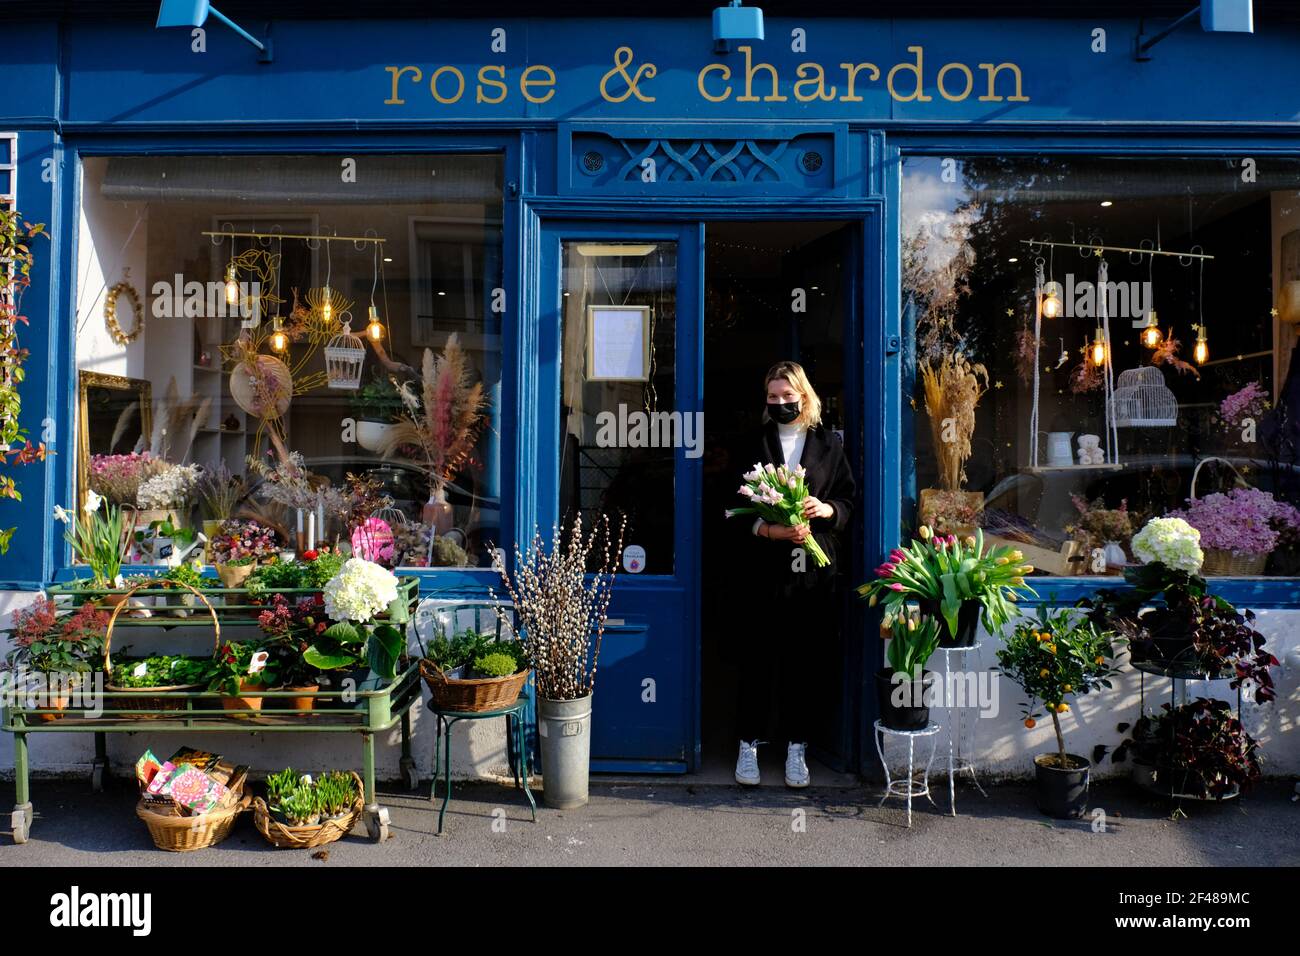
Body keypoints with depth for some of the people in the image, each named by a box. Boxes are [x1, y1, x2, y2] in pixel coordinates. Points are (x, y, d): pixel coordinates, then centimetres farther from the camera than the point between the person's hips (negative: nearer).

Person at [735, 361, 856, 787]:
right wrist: (769, 530, -15)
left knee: (805, 657, 5)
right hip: (764, 567, -1)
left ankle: (796, 747, 17)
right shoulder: (754, 443, 5)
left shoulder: (829, 444, 10)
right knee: (758, 657, 1)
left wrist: (826, 508, -11)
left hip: (814, 568, 1)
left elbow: (849, 499, 11)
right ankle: (749, 744, 15)